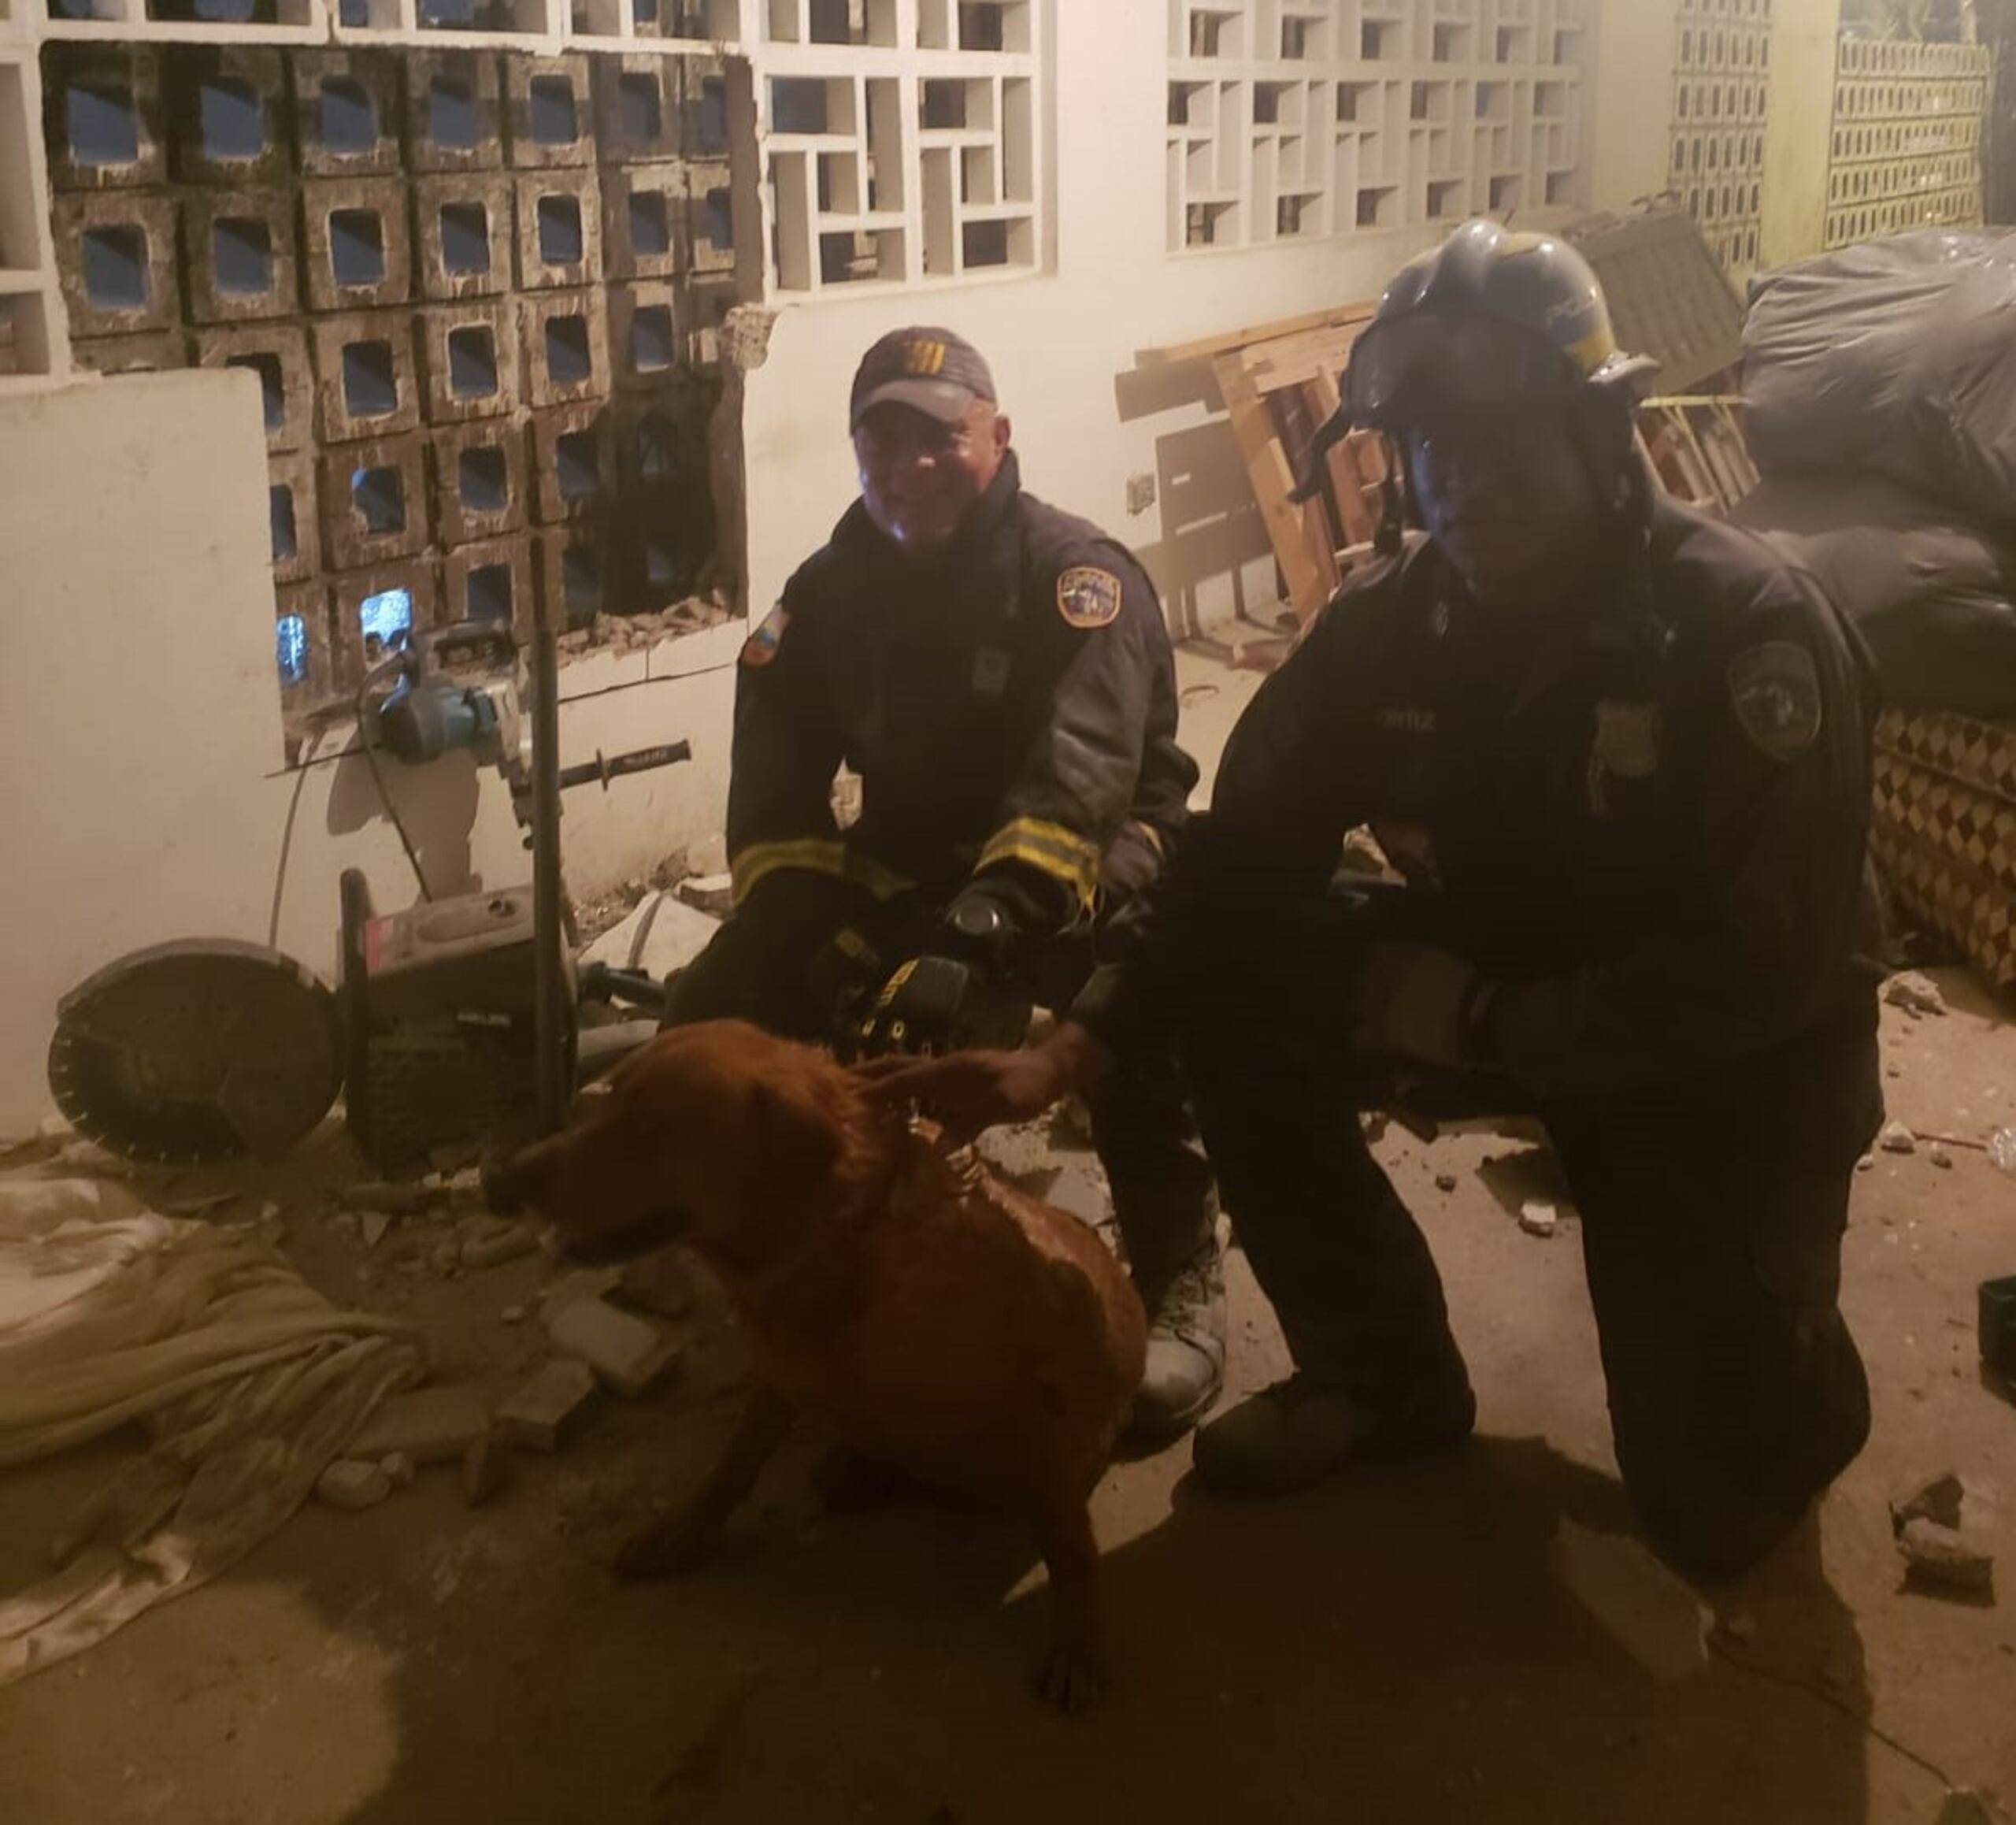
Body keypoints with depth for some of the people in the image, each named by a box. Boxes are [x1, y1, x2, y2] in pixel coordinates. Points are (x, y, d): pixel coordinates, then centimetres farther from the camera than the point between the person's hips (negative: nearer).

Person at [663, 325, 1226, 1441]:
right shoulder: (827, 593, 1)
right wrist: (815, 936, -28)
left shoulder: (1078, 575, -16)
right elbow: (774, 795, -7)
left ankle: (1178, 1277, -21)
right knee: (718, 1011, -13)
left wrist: (973, 942, -49)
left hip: (1093, 858, -5)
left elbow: (1077, 787, -33)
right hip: (909, 872, 6)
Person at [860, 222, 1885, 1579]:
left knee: (1713, 1506, -11)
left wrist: (1478, 1021, -27)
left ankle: (1782, 1337, 27)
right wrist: (1072, 1050, -24)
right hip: (1499, 987, 5)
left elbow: (1766, 967, -29)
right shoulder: (1387, 618, -11)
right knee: (1232, 992, -19)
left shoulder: (1749, 621, -26)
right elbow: (1245, 859, -11)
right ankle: (1384, 1368, 2)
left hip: (1735, 1050, -4)